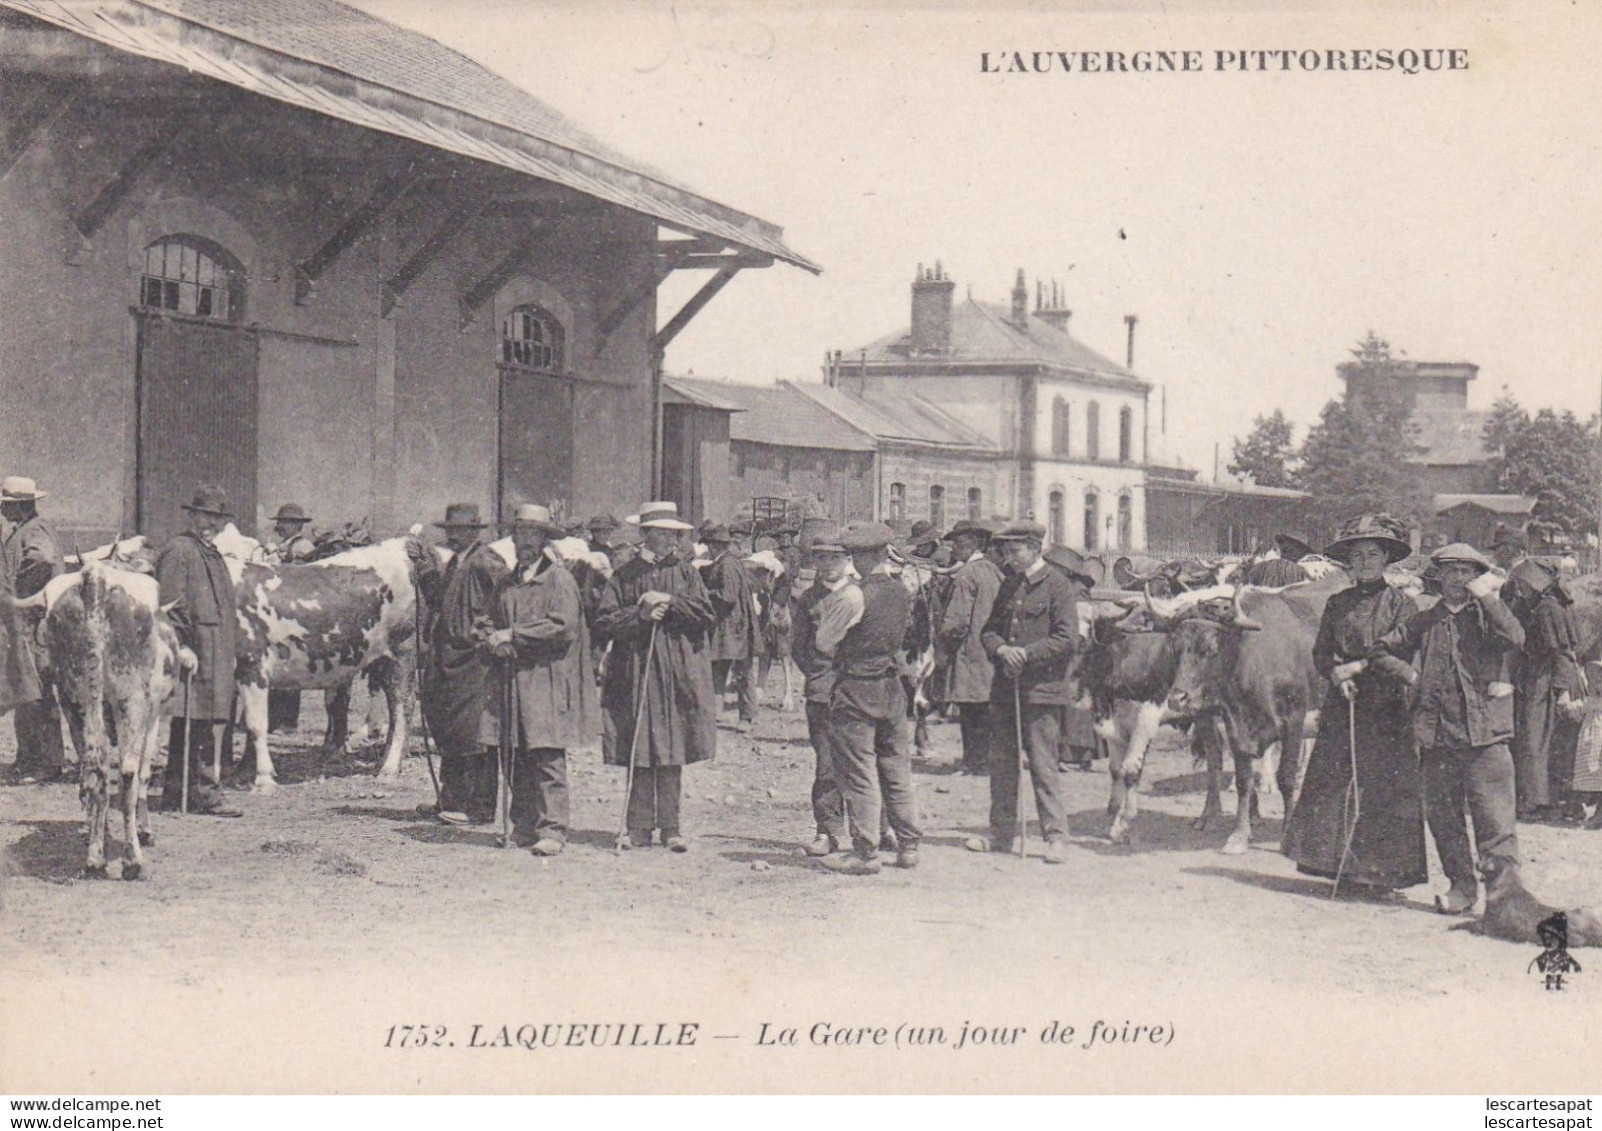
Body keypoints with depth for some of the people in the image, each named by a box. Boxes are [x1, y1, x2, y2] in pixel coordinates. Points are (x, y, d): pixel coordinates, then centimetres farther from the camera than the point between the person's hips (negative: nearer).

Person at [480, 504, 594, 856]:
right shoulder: (506, 584, 19)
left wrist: (513, 635, -12)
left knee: (547, 758, -10)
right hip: (511, 680, 6)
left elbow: (563, 626, -13)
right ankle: (523, 827, 11)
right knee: (514, 760, 3)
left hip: (548, 679, -6)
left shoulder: (560, 579, -1)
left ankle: (552, 831, -10)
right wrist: (494, 641, 2)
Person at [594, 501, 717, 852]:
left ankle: (670, 827, 5)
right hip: (635, 673, 0)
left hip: (678, 675, 1)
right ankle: (640, 828, 3)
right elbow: (605, 621, 1)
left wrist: (670, 602, -9)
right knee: (640, 753, -2)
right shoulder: (625, 576, 8)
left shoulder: (686, 572, 10)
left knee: (672, 755, 0)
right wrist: (641, 614, -12)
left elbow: (707, 615, 1)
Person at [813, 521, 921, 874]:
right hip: (892, 685, 7)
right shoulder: (902, 591, 4)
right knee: (896, 767, 13)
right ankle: (908, 845, 19)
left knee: (858, 772, -1)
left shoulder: (855, 594, -17)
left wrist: (840, 655, 11)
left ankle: (865, 851, 2)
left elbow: (823, 640, -8)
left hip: (855, 687, -7)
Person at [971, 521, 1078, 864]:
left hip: (1041, 689, -7)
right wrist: (1001, 649, -4)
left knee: (1043, 764, -6)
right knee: (1001, 762, 10)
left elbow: (1067, 639, -11)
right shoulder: (1009, 585, 17)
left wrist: (1026, 654, -16)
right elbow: (990, 629, 18)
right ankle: (1001, 834, 18)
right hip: (1005, 688, 7)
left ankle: (1055, 837, 0)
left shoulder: (1057, 585, -5)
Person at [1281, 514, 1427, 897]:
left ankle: (1380, 872, 1)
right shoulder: (1338, 604, 12)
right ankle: (1344, 866, 7)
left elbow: (1402, 657, -8)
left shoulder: (1401, 604, 1)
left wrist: (1359, 667, -13)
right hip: (1340, 707, 4)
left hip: (1386, 711, -4)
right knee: (1334, 782, 0)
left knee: (1383, 787, -5)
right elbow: (1320, 652, 10)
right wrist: (1336, 674, -9)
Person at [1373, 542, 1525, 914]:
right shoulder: (1426, 622, 15)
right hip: (1437, 736, 4)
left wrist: (1486, 596, -15)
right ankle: (1461, 885, 19)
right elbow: (1383, 648, 22)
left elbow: (1515, 639, -15)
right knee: (1442, 815, 8)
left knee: (1494, 815, -7)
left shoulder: (1487, 616, 6)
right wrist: (1406, 674, 5)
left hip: (1484, 734, -4)